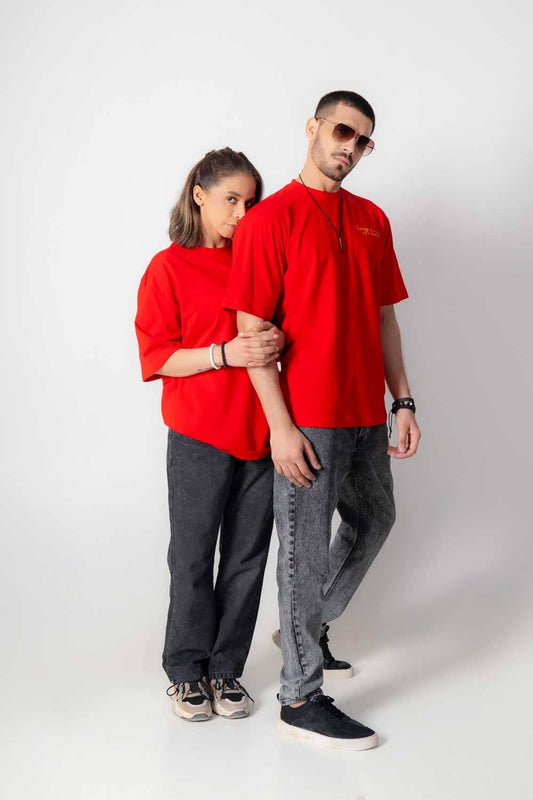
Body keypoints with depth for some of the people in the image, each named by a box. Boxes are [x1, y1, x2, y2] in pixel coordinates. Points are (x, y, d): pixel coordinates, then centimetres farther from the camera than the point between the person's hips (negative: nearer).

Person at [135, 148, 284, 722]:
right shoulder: (168, 268, -1)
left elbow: (277, 326, 20)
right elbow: (157, 356, -6)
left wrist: (277, 343, -5)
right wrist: (227, 353, -19)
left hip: (260, 432, 4)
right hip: (199, 437, -4)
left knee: (247, 557, 8)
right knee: (192, 557, 6)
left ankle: (227, 668, 24)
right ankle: (186, 671, 24)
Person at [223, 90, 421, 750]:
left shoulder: (373, 220, 12)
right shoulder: (271, 218, -8)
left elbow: (383, 317, 15)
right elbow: (251, 329, -12)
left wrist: (402, 402, 9)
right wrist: (280, 426, -17)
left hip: (366, 414, 8)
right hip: (307, 420, -7)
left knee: (374, 522, 22)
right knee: (305, 549, 2)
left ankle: (307, 628, 42)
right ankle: (300, 696, 17)